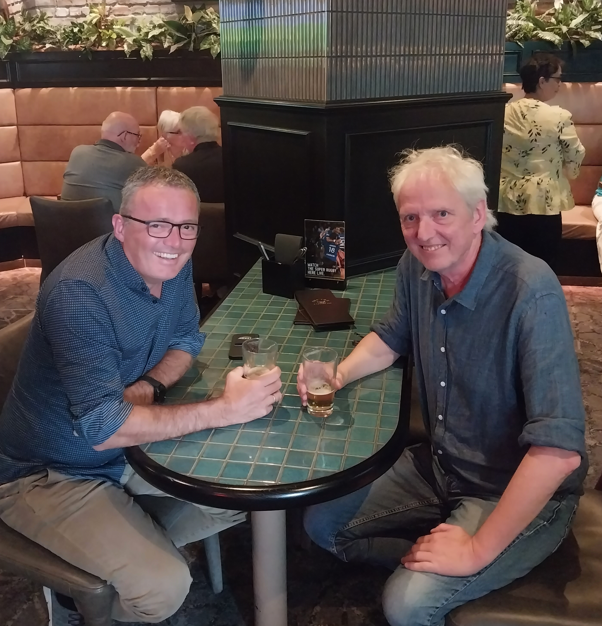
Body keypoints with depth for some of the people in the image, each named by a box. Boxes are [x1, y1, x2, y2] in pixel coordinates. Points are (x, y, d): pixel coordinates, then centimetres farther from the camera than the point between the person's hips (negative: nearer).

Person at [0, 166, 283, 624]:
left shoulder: (171, 262, -8)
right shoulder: (79, 293, -31)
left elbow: (186, 339, 5)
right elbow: (103, 428, -34)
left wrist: (147, 387, -18)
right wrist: (225, 410, -34)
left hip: (132, 446, 7)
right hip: (52, 473, -7)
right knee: (164, 588, -19)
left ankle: (135, 541, 12)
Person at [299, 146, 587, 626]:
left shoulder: (530, 292, -30)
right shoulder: (417, 266, -7)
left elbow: (559, 449, -33)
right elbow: (392, 337, 13)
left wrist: (478, 550, -28)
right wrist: (338, 376, -7)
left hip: (523, 491, -6)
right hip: (437, 465, 7)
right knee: (322, 524, 5)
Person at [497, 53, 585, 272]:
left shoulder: (503, 113, -1)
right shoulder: (560, 117, -11)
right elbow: (575, 158, -1)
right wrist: (565, 172, 21)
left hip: (508, 200, 4)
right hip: (544, 202, -4)